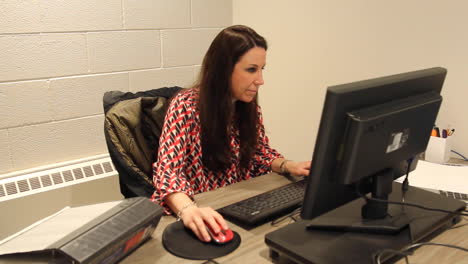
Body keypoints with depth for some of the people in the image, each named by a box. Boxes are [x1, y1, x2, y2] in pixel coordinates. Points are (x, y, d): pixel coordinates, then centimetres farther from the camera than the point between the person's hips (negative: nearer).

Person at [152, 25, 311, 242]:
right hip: (203, 216, -4)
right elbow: (168, 171, -23)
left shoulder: (250, 107, 1)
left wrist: (288, 166, -7)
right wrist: (187, 210, -42)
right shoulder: (186, 107, -17)